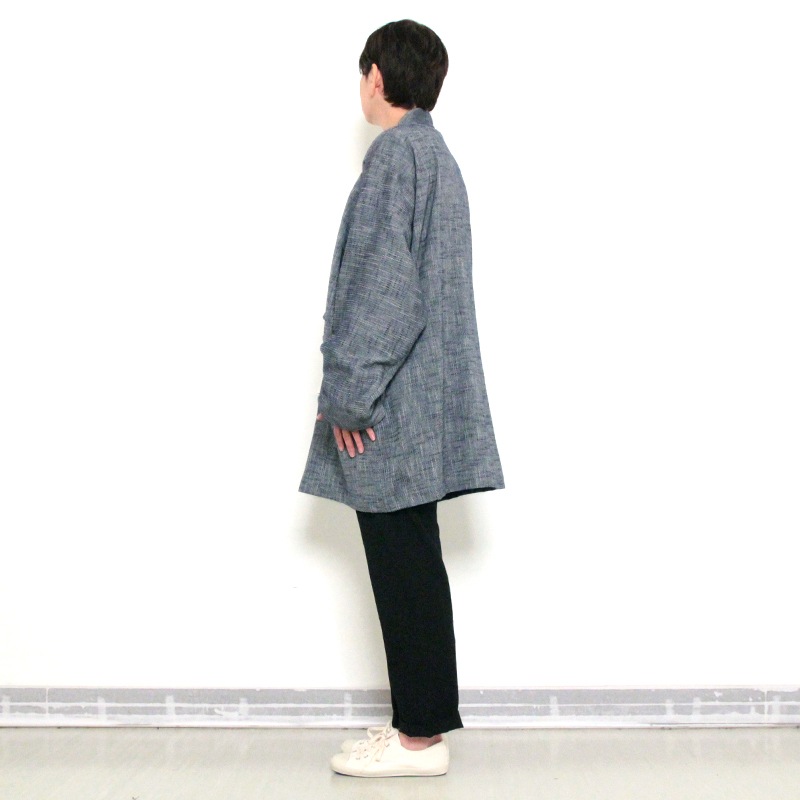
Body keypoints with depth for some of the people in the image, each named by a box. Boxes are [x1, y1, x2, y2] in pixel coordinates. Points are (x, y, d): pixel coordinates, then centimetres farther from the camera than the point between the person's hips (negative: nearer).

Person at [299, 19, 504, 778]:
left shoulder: (395, 155, -13)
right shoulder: (437, 155, 17)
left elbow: (382, 288, -19)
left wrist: (347, 394, -15)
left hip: (391, 407, -10)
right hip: (425, 400, 10)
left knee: (403, 568, -2)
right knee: (413, 565, 14)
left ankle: (420, 735, 7)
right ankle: (424, 720, 23)